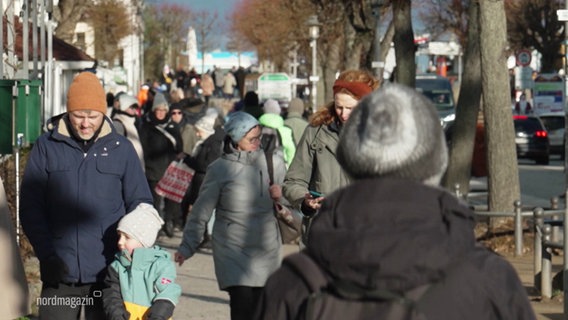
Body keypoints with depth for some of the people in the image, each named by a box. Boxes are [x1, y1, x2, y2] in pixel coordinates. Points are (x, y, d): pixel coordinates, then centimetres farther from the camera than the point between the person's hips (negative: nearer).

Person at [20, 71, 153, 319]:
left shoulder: (122, 148, 5)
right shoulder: (46, 147, 2)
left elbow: (140, 204, 8)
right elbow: (30, 206, 0)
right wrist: (47, 254, -10)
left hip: (108, 272, 1)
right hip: (60, 273, 0)